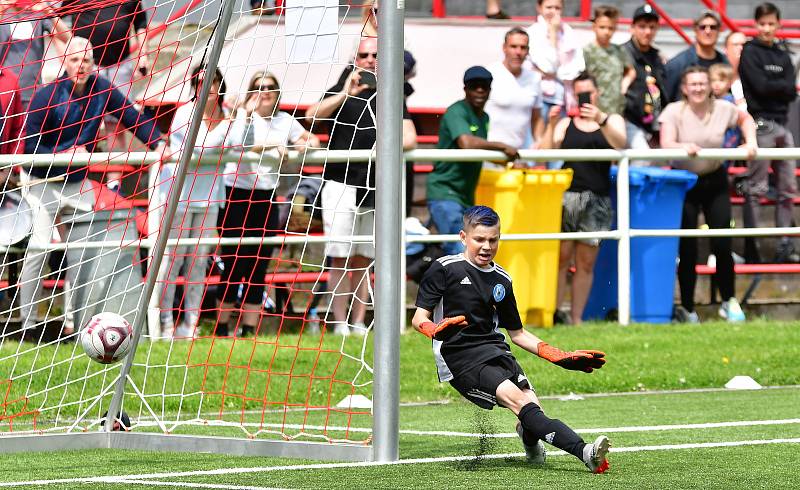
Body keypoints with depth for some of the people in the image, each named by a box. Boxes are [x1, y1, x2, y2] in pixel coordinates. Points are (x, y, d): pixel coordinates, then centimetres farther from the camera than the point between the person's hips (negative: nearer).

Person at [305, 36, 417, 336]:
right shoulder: (342, 92, 9)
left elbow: (409, 137, 6)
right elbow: (312, 115, -7)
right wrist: (345, 94, -18)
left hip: (376, 187, 2)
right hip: (342, 184, -2)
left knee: (364, 260, 6)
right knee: (340, 258, -6)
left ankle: (359, 323, 9)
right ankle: (340, 323, -5)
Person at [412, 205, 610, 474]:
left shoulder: (501, 280, 16)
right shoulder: (444, 268, 1)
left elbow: (517, 333, 23)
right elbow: (419, 318, -4)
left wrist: (561, 357, 15)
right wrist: (436, 330, -27)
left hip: (495, 350, 5)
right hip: (459, 356, -5)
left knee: (532, 405, -18)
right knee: (516, 398, -26)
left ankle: (529, 436, 20)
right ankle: (583, 451, -42)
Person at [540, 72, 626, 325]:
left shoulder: (612, 121, 13)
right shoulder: (566, 124, 15)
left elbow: (619, 144, -8)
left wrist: (600, 119, -22)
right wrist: (551, 125, -10)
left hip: (597, 199, 0)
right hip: (567, 194, 0)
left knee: (586, 262, 2)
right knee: (561, 257, -7)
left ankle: (576, 318, 7)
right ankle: (554, 313, -5)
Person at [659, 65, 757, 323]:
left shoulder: (723, 108, -5)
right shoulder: (674, 111, -13)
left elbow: (746, 119, 15)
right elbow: (666, 144, -26)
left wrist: (750, 142, -2)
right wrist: (683, 147, -46)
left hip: (715, 181, 2)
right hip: (684, 182, -2)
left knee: (722, 244, -1)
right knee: (688, 248, -1)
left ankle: (729, 302, 17)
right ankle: (687, 308, 11)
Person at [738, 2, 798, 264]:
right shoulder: (750, 52, -1)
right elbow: (761, 86, -13)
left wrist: (773, 87, -9)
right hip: (760, 123, -6)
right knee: (756, 188, -7)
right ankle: (751, 247, -5)